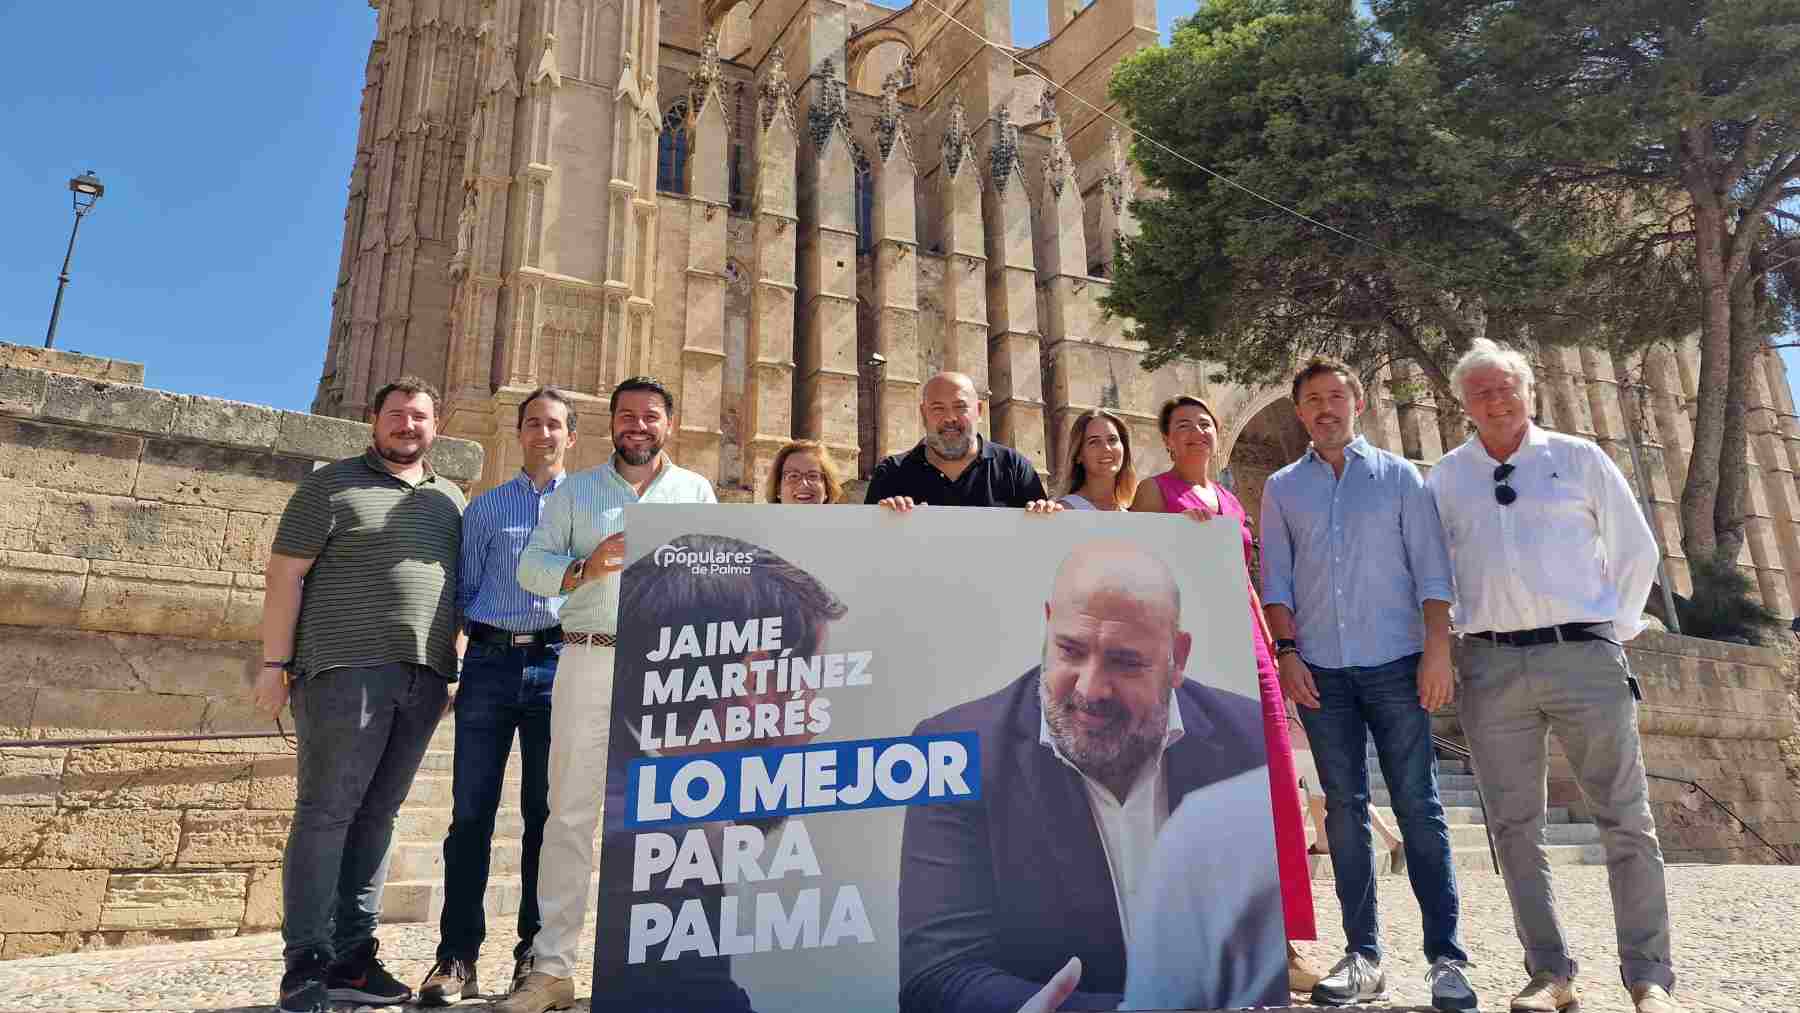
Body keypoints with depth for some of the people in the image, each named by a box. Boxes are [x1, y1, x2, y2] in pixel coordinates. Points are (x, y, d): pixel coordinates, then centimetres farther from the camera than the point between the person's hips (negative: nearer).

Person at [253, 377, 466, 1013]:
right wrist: (275, 662, -8)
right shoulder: (332, 485, 4)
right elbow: (285, 573, -1)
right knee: (325, 813, -4)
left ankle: (352, 958, 14)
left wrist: (447, 670, 15)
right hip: (347, 670, -5)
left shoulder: (449, 499, 19)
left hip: (422, 677, 5)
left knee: (376, 817, 8)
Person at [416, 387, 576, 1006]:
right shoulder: (486, 507, 15)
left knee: (544, 812, 5)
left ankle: (535, 950, 14)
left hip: (557, 664, -1)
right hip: (491, 661, 1)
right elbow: (465, 591, 12)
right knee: (471, 811, 0)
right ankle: (457, 955, 8)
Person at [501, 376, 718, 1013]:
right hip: (589, 660, 0)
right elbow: (531, 566, 5)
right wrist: (586, 567, -13)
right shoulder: (575, 491, 14)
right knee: (571, 812, 0)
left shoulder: (696, 492, 15)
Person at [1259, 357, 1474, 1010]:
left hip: (1395, 663, -1)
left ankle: (1446, 957, 5)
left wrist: (1437, 649, -6)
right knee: (1345, 809, 5)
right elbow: (1276, 579, 8)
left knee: (1418, 807, -2)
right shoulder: (1283, 488, 12)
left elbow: (1431, 569, 4)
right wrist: (1286, 651, -3)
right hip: (1321, 670, 2)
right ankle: (1362, 955, 12)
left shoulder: (1399, 476, 9)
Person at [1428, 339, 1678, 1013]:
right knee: (1514, 826, 5)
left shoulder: (1578, 458, 7)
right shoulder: (1444, 479, 10)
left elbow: (1636, 551, 13)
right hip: (1491, 665, 1)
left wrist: (1617, 628, 10)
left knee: (1626, 819, 1)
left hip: (1583, 655, -1)